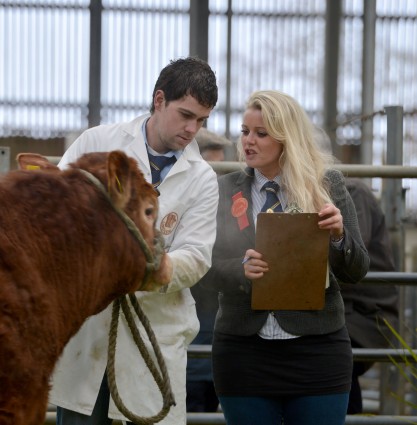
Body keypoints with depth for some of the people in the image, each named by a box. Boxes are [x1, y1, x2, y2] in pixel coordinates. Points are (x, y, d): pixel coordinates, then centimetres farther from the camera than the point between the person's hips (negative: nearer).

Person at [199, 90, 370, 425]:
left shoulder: (327, 185, 2)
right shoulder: (225, 190, 7)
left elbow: (356, 273, 3)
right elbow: (207, 268, 4)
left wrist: (338, 236, -18)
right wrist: (241, 269, -18)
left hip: (317, 350, -1)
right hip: (243, 350, 1)